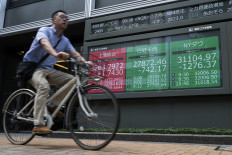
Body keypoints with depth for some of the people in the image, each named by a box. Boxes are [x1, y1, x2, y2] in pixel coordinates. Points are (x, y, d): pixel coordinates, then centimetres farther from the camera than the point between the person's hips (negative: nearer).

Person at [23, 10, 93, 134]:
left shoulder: (65, 40, 12)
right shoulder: (44, 30, -8)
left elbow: (74, 52, -1)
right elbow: (45, 42, -30)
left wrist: (85, 62, -23)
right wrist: (56, 54, -51)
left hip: (49, 69, 7)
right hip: (33, 67, -6)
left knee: (71, 80, -12)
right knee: (44, 86, -34)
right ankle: (38, 125, -34)